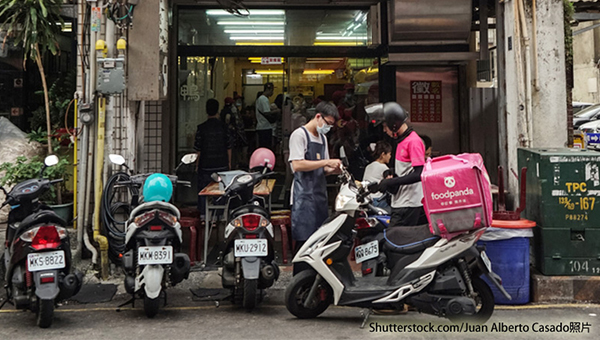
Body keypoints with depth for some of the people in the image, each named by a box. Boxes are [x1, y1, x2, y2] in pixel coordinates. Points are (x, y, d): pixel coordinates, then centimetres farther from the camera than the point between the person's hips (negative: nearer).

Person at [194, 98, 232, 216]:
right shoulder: (224, 127, -4)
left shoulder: (201, 128, -9)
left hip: (205, 165, -1)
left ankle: (204, 214, 13)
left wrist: (197, 163, 8)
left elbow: (198, 149, -5)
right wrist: (229, 162, 13)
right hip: (222, 164, 1)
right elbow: (228, 147, 1)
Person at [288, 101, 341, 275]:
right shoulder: (299, 134, -6)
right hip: (304, 197, -8)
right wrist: (326, 162, -16)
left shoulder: (322, 137, 21)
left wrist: (334, 169, 4)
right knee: (304, 241, -10)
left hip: (320, 195, 8)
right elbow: (297, 165, -18)